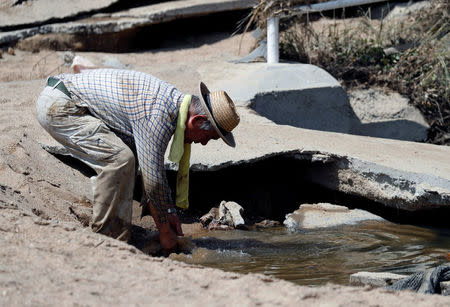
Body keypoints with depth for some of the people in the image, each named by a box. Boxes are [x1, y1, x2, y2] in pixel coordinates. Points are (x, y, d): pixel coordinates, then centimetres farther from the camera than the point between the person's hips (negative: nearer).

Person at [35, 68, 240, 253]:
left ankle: (118, 238, 8)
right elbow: (152, 178, -19)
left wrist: (168, 211, 17)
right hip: (59, 107, -10)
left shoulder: (173, 100, 8)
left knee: (126, 160, 8)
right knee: (119, 158, -18)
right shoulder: (159, 115, -23)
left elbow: (154, 166, 18)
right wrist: (165, 230, -7)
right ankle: (102, 235, -8)